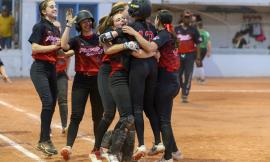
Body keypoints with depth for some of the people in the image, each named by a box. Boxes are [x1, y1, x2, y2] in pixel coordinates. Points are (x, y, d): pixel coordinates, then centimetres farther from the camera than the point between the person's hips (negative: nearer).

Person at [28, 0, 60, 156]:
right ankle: (45, 140, -13)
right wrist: (53, 46, -14)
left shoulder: (56, 29, 15)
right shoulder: (40, 26, -7)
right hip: (39, 68, -8)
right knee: (48, 102, -18)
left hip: (52, 68, 8)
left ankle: (43, 141, 17)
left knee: (52, 104, 7)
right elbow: (35, 48, -16)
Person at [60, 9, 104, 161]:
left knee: (98, 116, 11)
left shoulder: (100, 38, 7)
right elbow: (64, 45, -19)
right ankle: (68, 147, -19)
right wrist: (69, 25, -17)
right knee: (76, 116, -12)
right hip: (81, 81, -2)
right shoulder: (77, 40, 2)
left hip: (98, 80, 2)